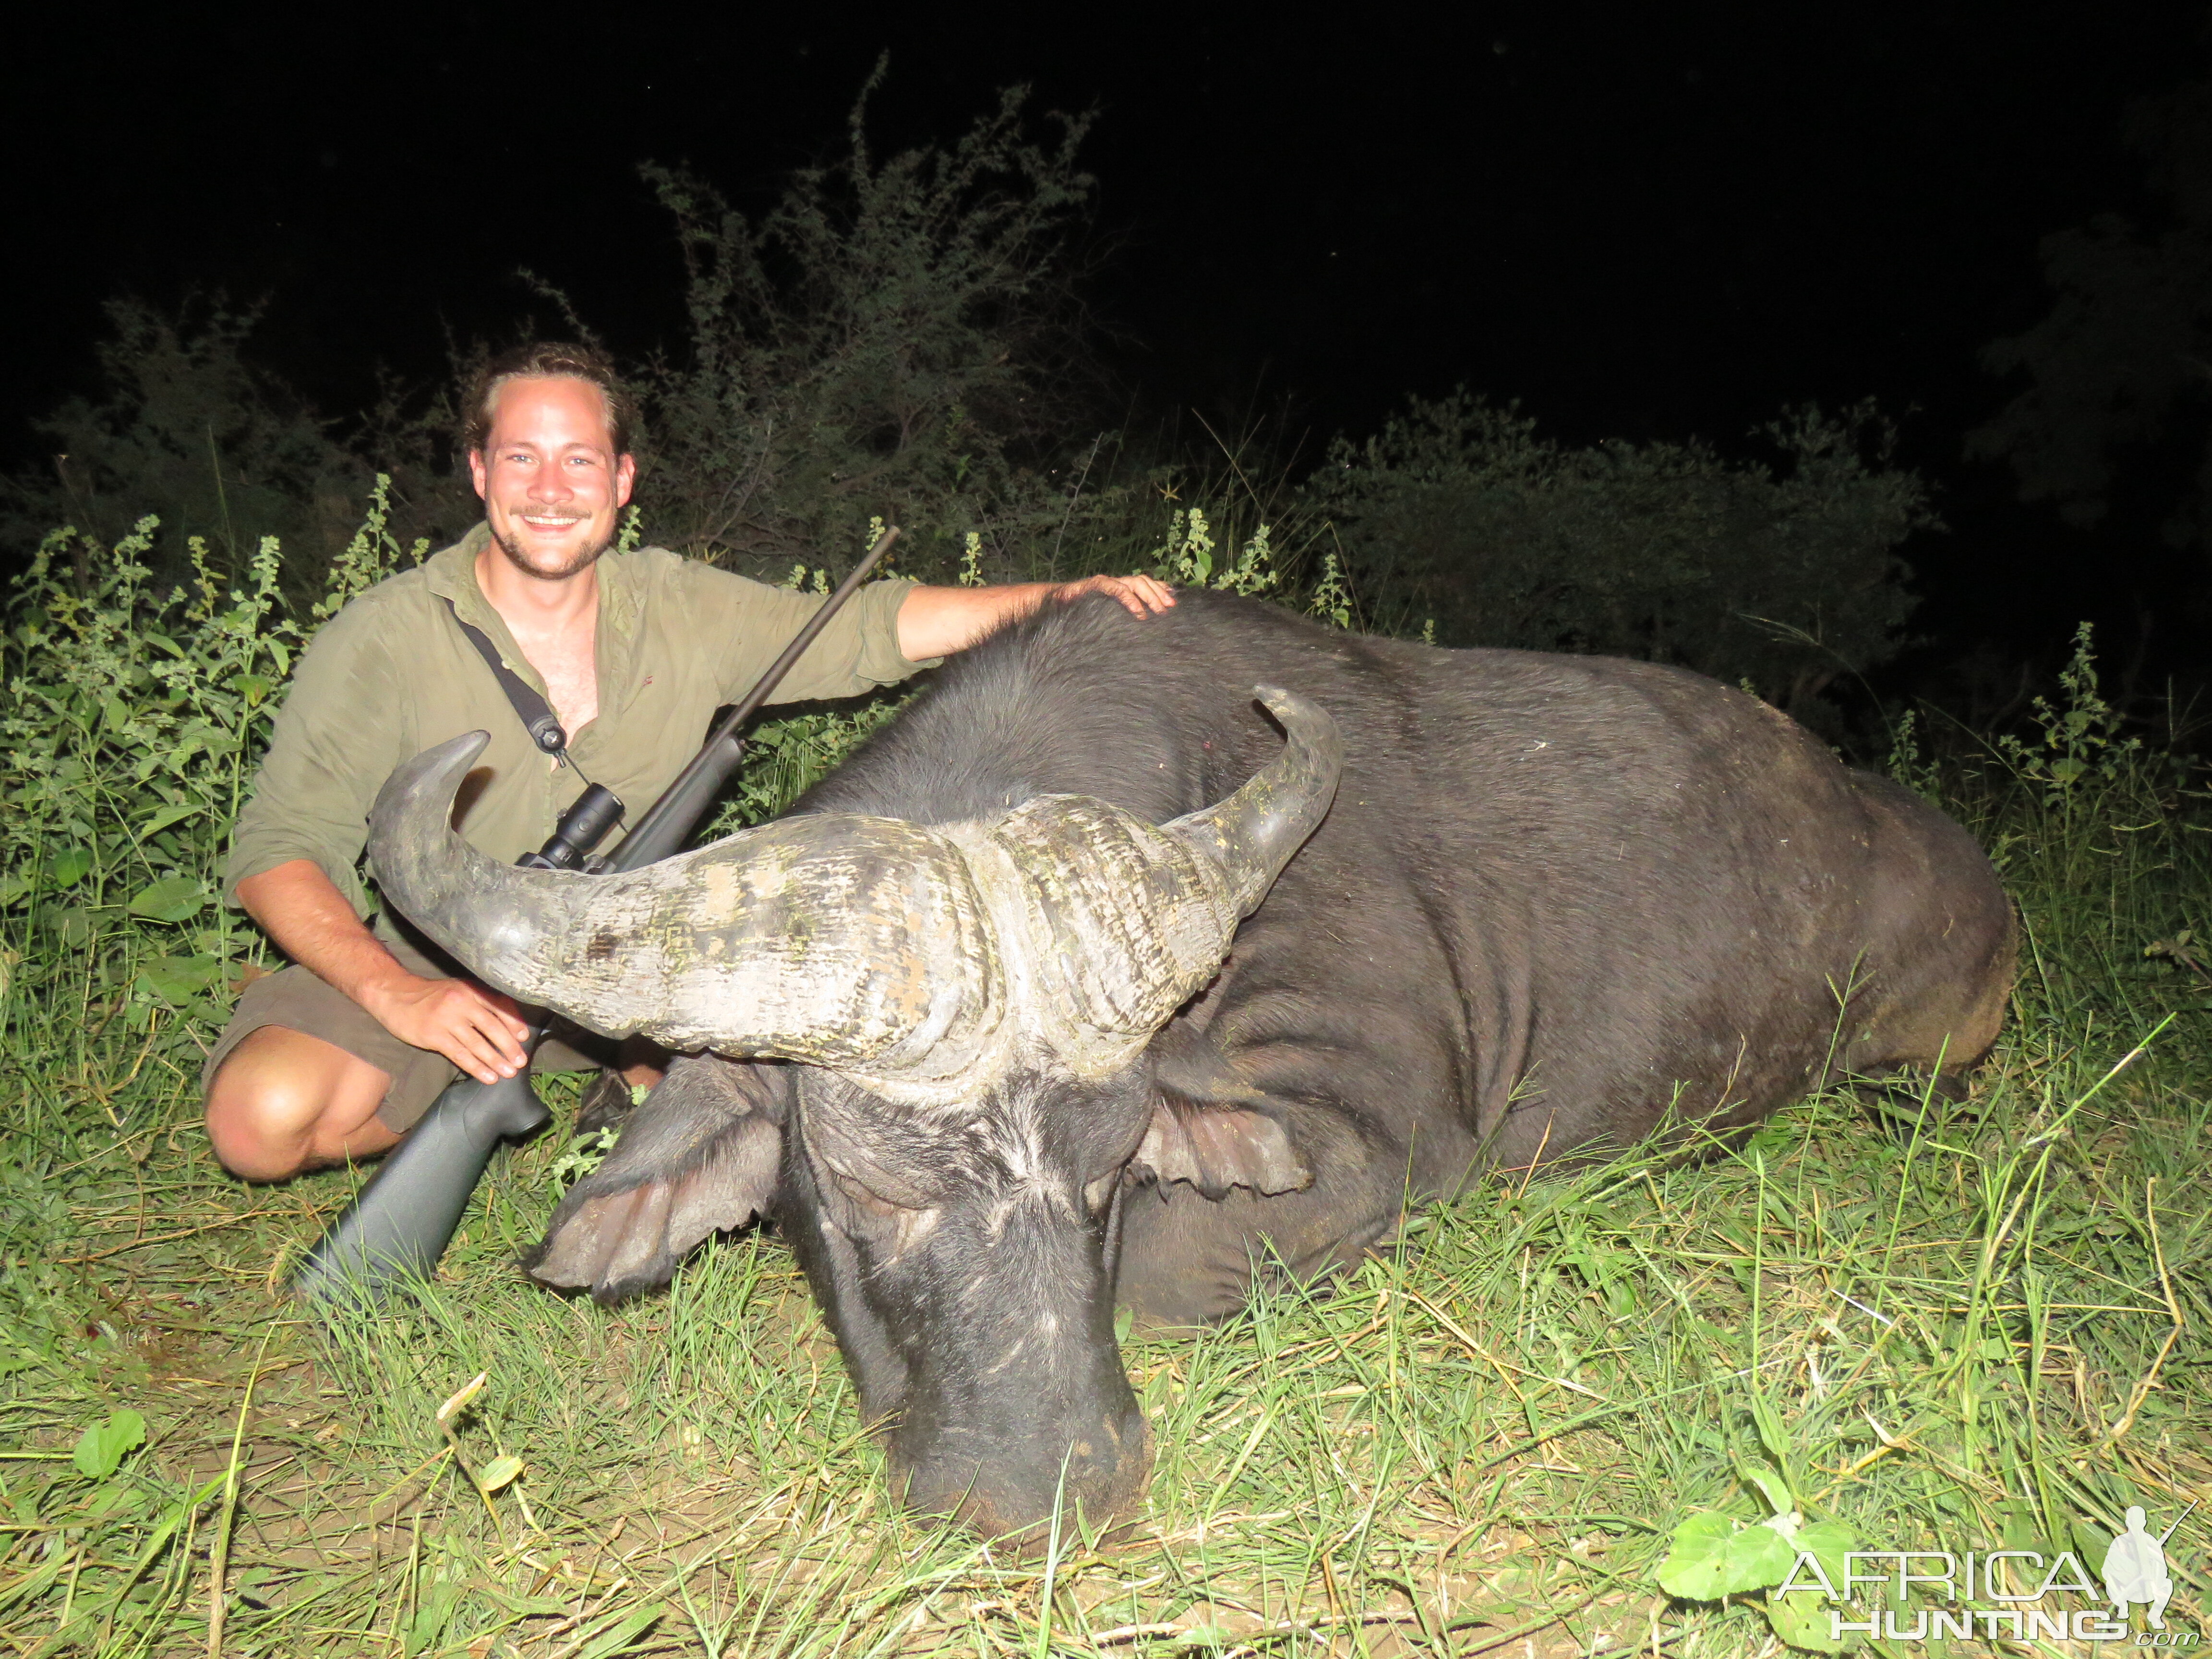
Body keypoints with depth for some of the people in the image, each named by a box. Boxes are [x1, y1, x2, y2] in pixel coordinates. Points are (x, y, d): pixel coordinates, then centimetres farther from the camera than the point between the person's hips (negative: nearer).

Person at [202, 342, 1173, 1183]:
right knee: (263, 1117, -26)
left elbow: (863, 631, 0)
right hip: (412, 965, -2)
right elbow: (275, 855, -17)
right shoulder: (384, 641, -16)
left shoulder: (682, 612, -5)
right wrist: (397, 995, -34)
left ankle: (635, 1071, 10)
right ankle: (482, 1094, 4)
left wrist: (1054, 599, -11)